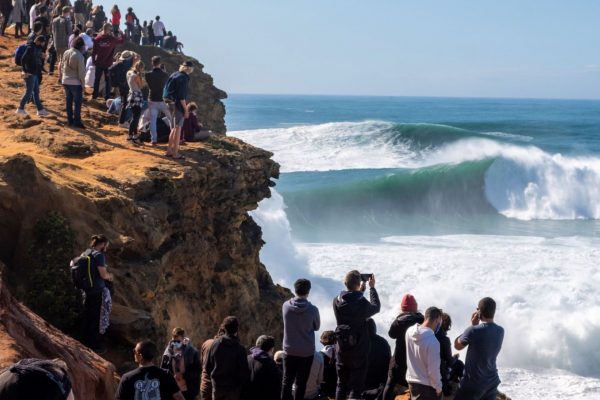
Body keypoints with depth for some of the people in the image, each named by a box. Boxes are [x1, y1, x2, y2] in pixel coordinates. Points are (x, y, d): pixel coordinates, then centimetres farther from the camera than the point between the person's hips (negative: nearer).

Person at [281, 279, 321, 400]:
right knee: (301, 382, 8)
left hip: (289, 350, 2)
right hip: (307, 352, -2)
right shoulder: (312, 309, -16)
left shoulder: (286, 306, -10)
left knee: (287, 381, 13)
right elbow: (316, 327, 1)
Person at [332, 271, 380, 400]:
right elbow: (376, 307, 1)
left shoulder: (337, 302, -8)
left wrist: (360, 290, 21)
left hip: (342, 350, 4)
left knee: (341, 385, 16)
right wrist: (372, 287, 11)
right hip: (359, 351, -4)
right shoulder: (362, 303, -20)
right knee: (356, 387, 2)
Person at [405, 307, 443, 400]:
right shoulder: (432, 341, -27)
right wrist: (438, 387, -6)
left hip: (411, 380, 7)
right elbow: (433, 369, -21)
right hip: (427, 385, -7)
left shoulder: (409, 331, -7)